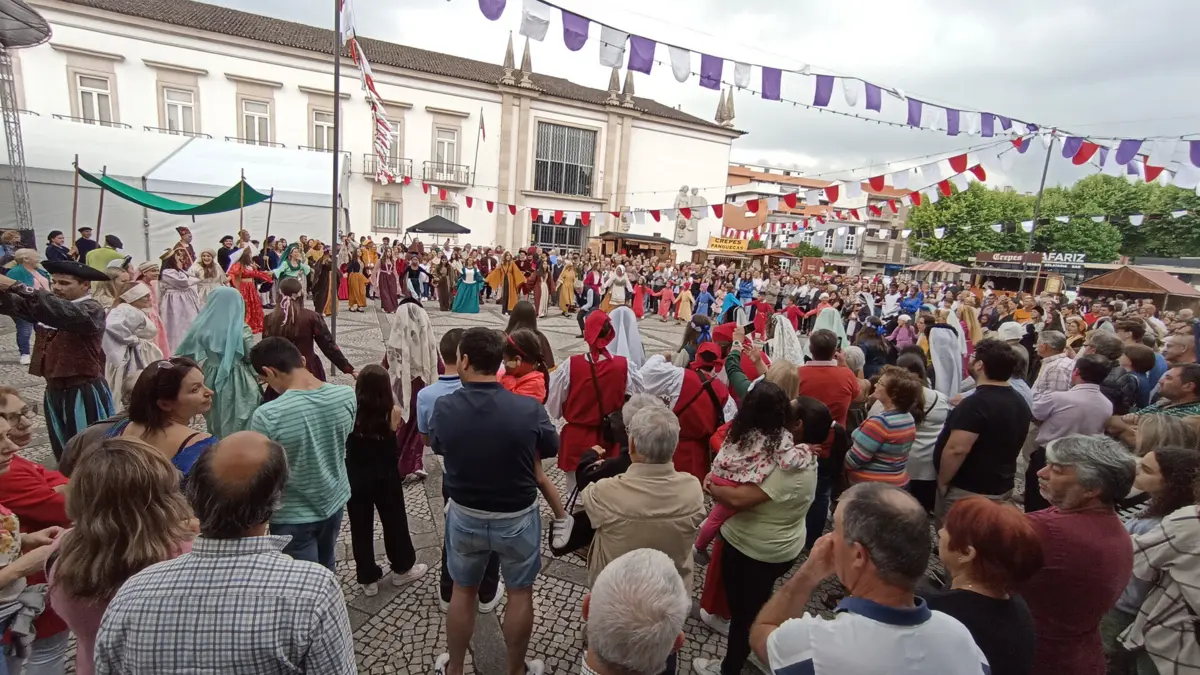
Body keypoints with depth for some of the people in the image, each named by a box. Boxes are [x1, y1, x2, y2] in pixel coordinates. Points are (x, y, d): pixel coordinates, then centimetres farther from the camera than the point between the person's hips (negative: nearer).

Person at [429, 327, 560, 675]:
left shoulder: (444, 408, -19)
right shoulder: (529, 409, -24)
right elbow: (551, 449, -4)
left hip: (464, 515, 2)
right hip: (518, 517, -2)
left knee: (463, 591, 24)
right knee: (520, 594, 20)